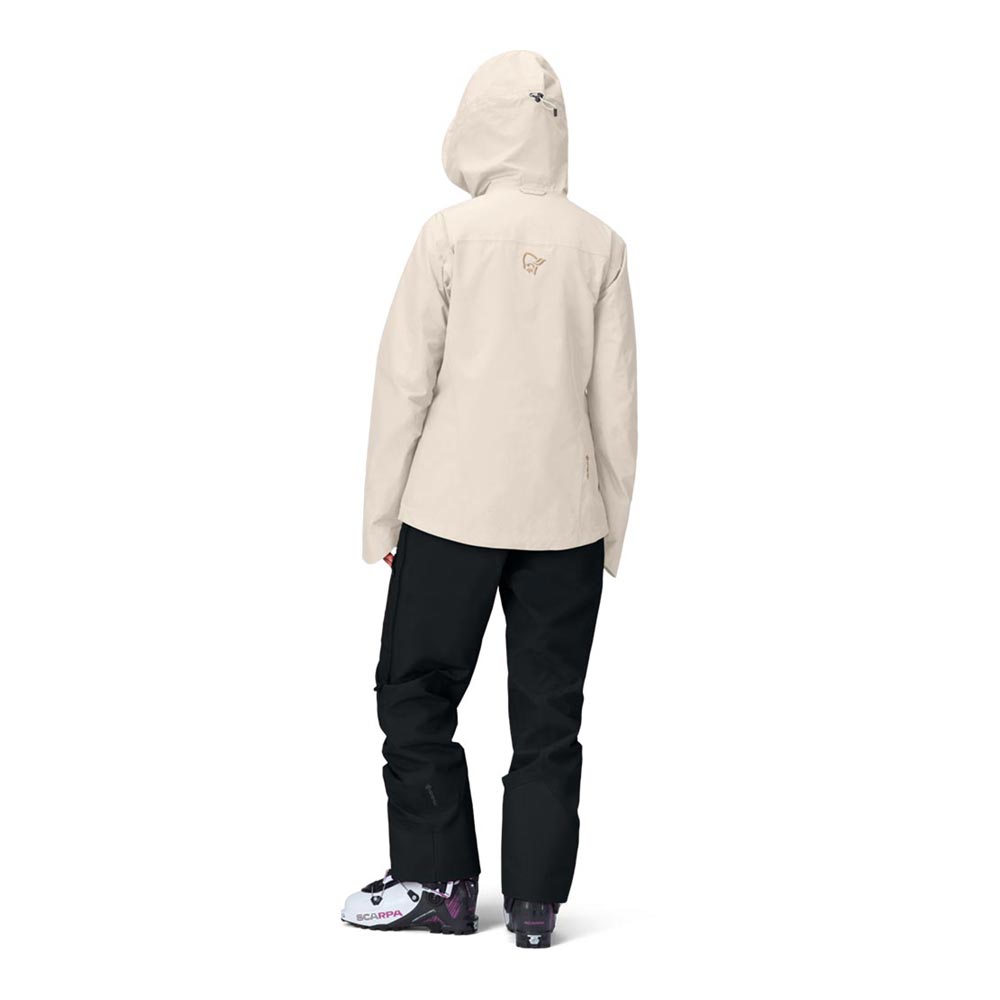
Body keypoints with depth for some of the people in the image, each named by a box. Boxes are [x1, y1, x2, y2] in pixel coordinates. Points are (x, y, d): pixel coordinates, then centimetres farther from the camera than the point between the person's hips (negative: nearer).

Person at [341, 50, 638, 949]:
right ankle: (535, 902, 10)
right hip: (566, 514, 2)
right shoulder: (600, 244, 1)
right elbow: (616, 400, 3)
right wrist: (613, 525, 11)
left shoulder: (451, 234, -5)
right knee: (549, 713, 7)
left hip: (454, 509, -2)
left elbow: (406, 383, -4)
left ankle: (439, 881, 11)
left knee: (417, 693, 11)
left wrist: (383, 515, 3)